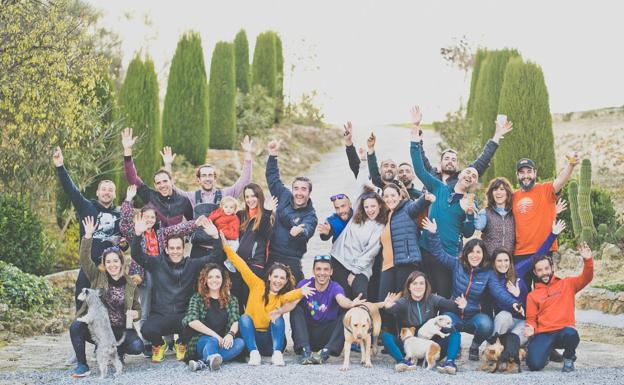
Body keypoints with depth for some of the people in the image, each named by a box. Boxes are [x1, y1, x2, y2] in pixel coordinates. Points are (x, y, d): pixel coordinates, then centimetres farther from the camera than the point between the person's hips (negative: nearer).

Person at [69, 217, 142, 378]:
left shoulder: (130, 285, 6)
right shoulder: (98, 277, 3)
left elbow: (137, 309, 14)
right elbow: (85, 259, -11)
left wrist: (135, 314, -11)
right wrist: (88, 236, -21)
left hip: (120, 330, 1)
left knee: (137, 346, -26)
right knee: (75, 327, -31)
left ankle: (116, 351, 11)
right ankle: (82, 365, -13)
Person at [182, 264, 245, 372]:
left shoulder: (231, 299, 16)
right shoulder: (197, 298, 8)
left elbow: (235, 321, 1)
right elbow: (191, 321, -9)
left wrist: (231, 334, -23)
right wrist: (214, 335, -17)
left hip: (223, 342, 2)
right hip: (201, 341, -2)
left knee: (240, 342, -28)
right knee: (212, 341, -34)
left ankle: (203, 363, -45)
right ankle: (212, 360, -69)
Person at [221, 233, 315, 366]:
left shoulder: (282, 297, 0)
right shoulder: (257, 285, 2)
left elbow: (291, 295, -25)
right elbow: (242, 266, -5)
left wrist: (300, 292, -48)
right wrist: (225, 246, -13)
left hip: (271, 340, 0)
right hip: (252, 337, 0)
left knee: (278, 318, -23)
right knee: (245, 317, -24)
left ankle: (277, 353, -37)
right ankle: (254, 352, -38)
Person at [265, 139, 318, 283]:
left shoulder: (310, 215, -11)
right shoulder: (285, 196, 3)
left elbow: (307, 232, -31)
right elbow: (273, 178, 14)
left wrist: (299, 233, -55)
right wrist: (273, 155, 7)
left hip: (290, 261, -4)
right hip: (270, 255, 4)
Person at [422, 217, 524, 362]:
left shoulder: (488, 273, -2)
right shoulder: (457, 264, 1)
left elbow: (499, 291, -14)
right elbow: (439, 253, -2)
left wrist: (513, 302, -34)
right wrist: (433, 234, -16)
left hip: (475, 317, 0)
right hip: (454, 315, 0)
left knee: (485, 325, -34)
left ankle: (475, 346, 2)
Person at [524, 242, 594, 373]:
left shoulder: (567, 284, 12)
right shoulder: (532, 295, 13)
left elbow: (586, 278, 1)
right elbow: (531, 319, 13)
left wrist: (588, 260, -16)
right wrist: (531, 329, -10)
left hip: (563, 331, 0)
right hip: (543, 335, 0)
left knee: (571, 334, -39)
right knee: (535, 364, -26)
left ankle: (569, 358, -3)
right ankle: (539, 350, 14)